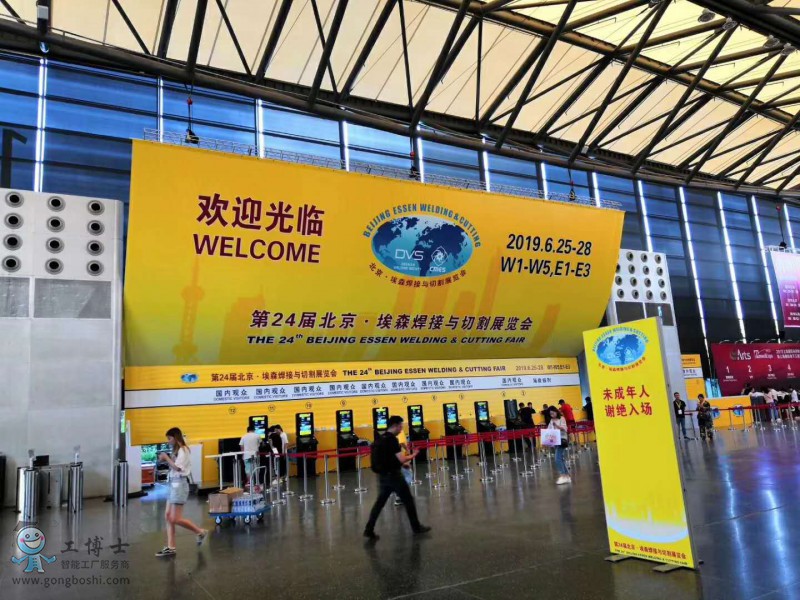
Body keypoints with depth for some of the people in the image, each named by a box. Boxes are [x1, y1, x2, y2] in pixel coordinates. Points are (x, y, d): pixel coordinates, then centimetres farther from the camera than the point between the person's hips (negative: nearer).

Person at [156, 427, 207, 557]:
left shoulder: (183, 450, -12)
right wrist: (166, 460, 0)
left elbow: (178, 468, -22)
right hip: (173, 484, 9)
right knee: (168, 516, 6)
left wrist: (166, 458, -13)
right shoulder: (176, 451, 14)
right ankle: (170, 548, 9)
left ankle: (201, 532, 8)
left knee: (176, 519, -6)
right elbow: (173, 467, 13)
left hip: (180, 484, -9)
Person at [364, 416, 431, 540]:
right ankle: (417, 527, 19)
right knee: (408, 501, 7)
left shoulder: (380, 439, 9)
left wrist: (403, 463, 18)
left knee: (380, 502, 10)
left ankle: (369, 530, 7)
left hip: (383, 475, 8)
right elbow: (401, 459, -21)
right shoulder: (392, 439, -19)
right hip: (393, 475, -8)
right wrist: (413, 455, -4)